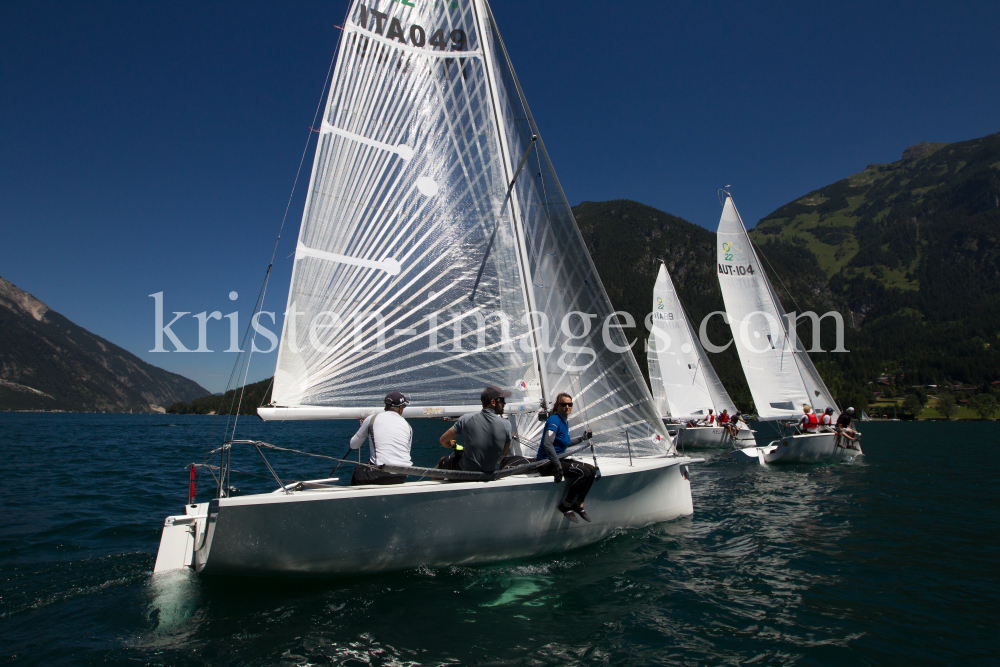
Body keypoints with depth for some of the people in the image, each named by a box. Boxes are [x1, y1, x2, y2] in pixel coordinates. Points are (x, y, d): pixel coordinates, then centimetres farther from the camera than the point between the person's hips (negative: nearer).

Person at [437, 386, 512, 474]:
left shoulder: (466, 419, -14)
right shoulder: (506, 424, -15)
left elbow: (443, 440, -5)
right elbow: (503, 453, -2)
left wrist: (454, 446, 16)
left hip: (466, 470, -2)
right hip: (490, 472, 2)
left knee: (442, 461, 29)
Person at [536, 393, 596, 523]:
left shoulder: (565, 421, 12)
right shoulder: (554, 420, -17)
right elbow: (547, 444, -30)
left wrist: (583, 438, 23)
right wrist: (558, 466, -30)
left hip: (558, 459, 10)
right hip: (546, 463, -10)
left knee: (592, 470, 2)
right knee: (584, 472, -22)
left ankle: (578, 505, 10)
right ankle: (565, 506, -8)